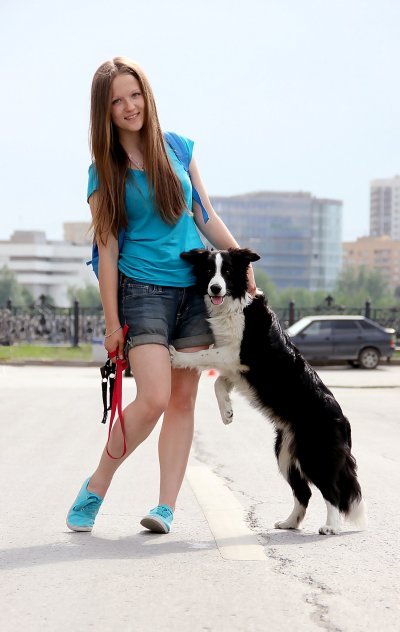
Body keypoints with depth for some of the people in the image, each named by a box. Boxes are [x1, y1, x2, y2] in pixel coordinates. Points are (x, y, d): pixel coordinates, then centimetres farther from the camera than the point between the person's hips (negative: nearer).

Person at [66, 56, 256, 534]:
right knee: (153, 398, -15)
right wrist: (112, 322, -5)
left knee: (183, 398, 0)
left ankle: (166, 507, 3)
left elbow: (206, 217, 13)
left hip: (195, 287, 4)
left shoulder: (178, 149, 7)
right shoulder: (105, 171, -2)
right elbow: (107, 248, -3)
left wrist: (244, 267, 8)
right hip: (144, 290, -4)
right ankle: (94, 490, 3)